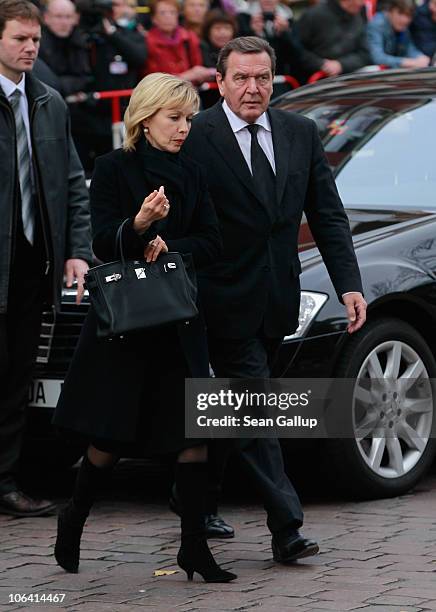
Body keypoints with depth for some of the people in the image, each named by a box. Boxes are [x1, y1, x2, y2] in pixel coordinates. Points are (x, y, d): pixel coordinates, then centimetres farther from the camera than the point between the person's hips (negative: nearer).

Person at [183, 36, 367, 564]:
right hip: (226, 298, -5)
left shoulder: (301, 134, 7)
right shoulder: (194, 138, -9)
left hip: (276, 300, 6)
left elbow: (327, 215, 7)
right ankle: (286, 528, -9)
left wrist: (349, 284, -2)